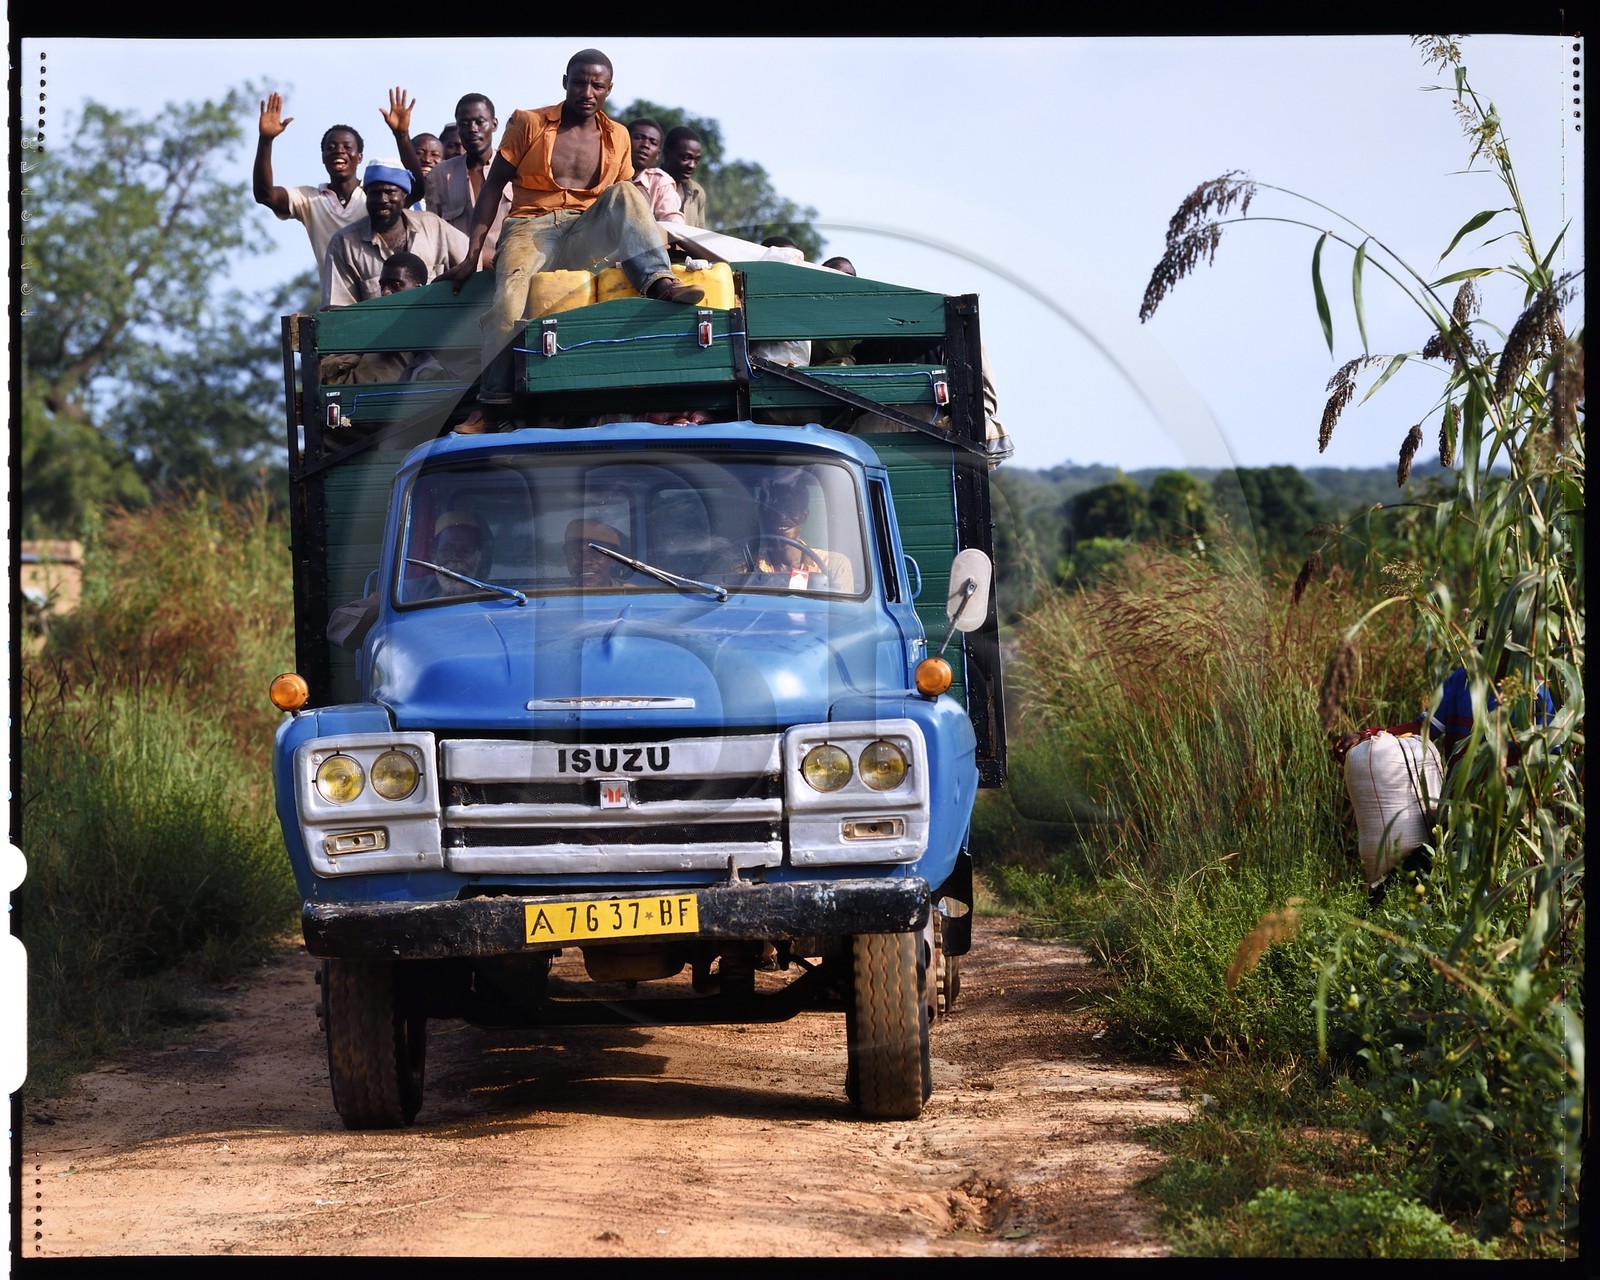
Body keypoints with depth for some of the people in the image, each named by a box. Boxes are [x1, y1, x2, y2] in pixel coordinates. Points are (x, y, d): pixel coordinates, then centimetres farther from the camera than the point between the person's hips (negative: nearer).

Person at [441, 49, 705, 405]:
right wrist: (471, 257, -3)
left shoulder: (617, 137, 13)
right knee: (511, 288, -35)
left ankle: (660, 282, -38)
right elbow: (493, 187, 4)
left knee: (625, 194, -23)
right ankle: (493, 405, -35)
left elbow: (625, 209, 18)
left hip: (586, 236, 3)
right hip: (531, 231, -3)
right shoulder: (529, 124, 4)